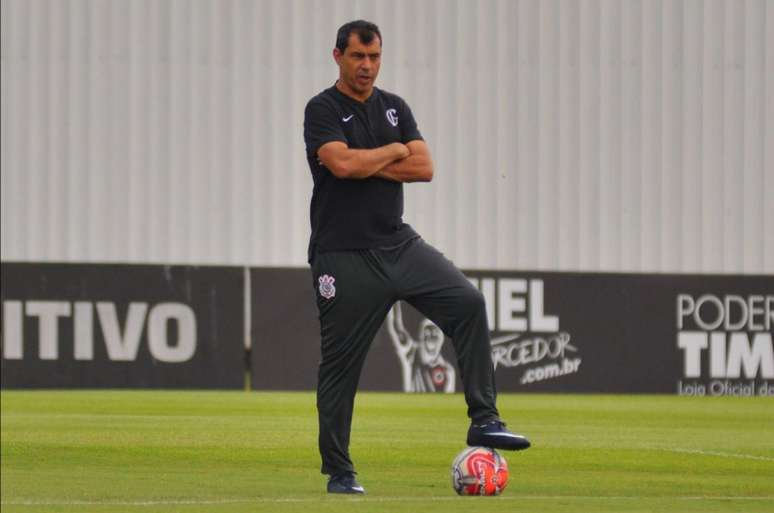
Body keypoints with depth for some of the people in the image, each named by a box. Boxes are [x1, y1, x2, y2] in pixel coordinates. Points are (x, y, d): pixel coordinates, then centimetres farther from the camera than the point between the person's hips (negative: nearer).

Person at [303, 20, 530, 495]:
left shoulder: (395, 108, 13)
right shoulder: (323, 110, -4)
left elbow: (424, 167, 0)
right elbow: (342, 163, -22)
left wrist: (364, 163, -10)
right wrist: (393, 152, -6)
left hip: (399, 243, 5)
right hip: (344, 255, -5)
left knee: (468, 301, -14)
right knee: (340, 364, -1)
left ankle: (484, 420, -13)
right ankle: (338, 471, 9)